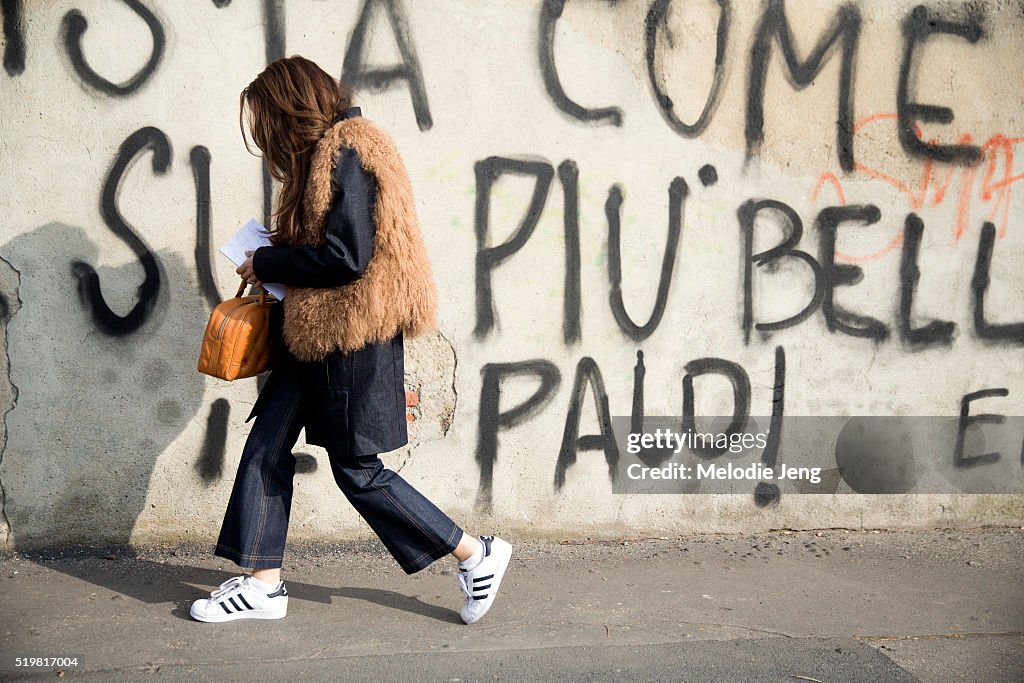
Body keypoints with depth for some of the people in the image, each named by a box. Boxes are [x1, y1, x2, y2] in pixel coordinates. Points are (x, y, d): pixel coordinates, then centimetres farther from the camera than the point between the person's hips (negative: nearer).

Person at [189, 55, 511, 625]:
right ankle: (263, 583, 18)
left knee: (358, 470, 0)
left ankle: (477, 555, 13)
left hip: (352, 336, -10)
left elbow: (345, 258, -23)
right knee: (267, 446, 9)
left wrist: (266, 264, -11)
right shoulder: (326, 152, 16)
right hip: (317, 336, 10)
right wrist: (271, 262, 5)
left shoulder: (347, 153, -16)